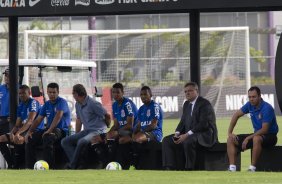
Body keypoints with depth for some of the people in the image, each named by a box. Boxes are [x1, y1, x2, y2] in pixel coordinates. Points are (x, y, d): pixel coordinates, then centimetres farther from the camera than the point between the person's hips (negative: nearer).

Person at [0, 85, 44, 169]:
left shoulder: (33, 103, -11)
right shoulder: (20, 106, 14)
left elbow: (30, 121, -23)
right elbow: (17, 125, 12)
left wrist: (18, 133, -33)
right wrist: (12, 133, -11)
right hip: (24, 131, 9)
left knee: (19, 139, -39)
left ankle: (15, 167, -29)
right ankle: (10, 165, -10)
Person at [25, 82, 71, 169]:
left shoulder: (62, 102, -8)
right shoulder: (46, 104, 16)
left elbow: (58, 116, -24)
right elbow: (38, 120, 15)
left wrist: (50, 130, -35)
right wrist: (30, 131, -1)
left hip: (61, 130, -8)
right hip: (49, 129, 8)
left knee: (47, 138, -38)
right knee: (30, 139, -8)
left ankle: (49, 168, -37)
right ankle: (29, 167, -8)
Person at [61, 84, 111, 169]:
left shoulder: (93, 104, -14)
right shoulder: (78, 105, 12)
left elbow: (107, 116, -7)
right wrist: (76, 136, 18)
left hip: (98, 131, -9)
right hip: (86, 131, 9)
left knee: (82, 142, -36)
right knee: (65, 141, -4)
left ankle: (72, 166, -23)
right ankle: (79, 163, -19)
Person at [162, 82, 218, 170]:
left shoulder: (204, 103, -11)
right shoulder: (186, 104, 17)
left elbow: (204, 124, -20)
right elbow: (183, 122, 19)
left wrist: (187, 135, -25)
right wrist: (177, 133, -4)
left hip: (205, 135, -9)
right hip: (189, 135, 9)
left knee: (188, 142, -39)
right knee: (167, 140, -4)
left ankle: (189, 169, -27)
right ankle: (170, 169, -13)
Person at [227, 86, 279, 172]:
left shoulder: (267, 108, -23)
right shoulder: (250, 105, -2)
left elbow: (264, 130, -26)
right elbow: (236, 115, 11)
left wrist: (248, 138, -26)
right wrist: (230, 132, 2)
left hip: (270, 135, -8)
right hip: (257, 134, 8)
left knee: (256, 139, -42)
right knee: (230, 140, -3)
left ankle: (252, 168, -37)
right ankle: (232, 168, -16)